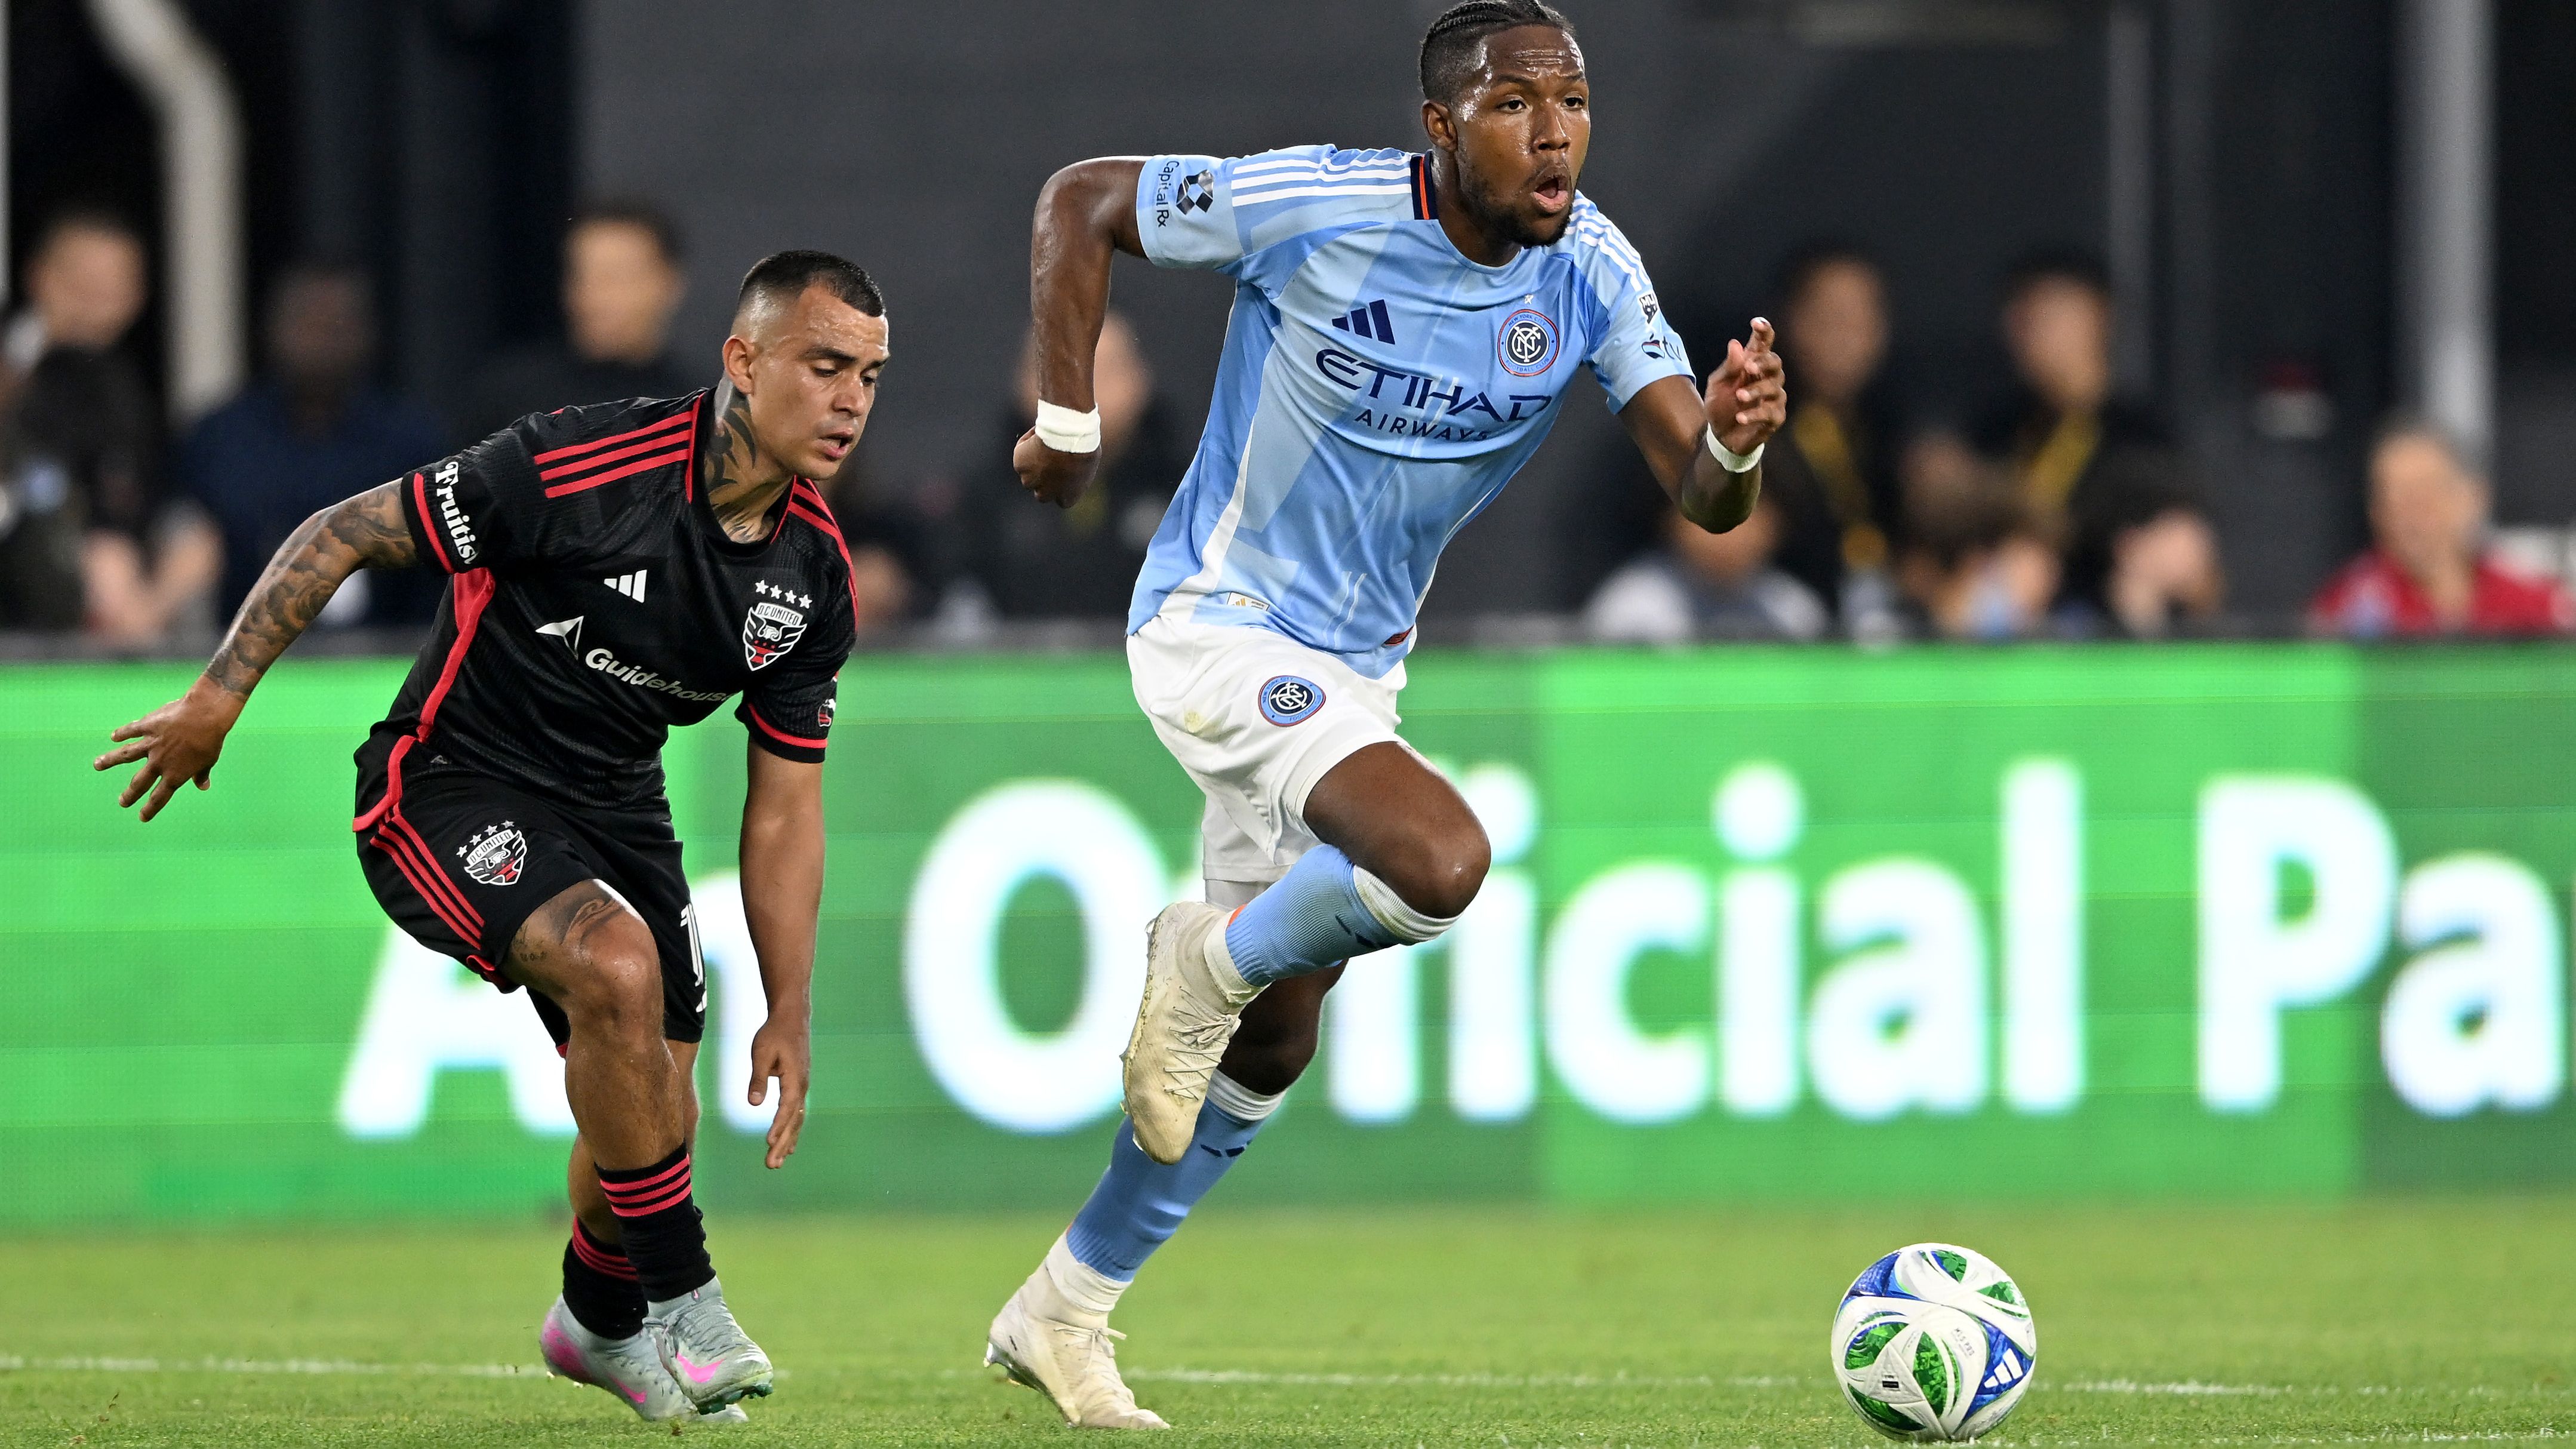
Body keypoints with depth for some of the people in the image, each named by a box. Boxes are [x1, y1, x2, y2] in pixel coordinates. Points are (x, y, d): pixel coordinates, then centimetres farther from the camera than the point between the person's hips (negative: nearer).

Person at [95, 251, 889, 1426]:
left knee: (658, 1123, 4)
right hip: (452, 789, -7)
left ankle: (600, 1321, 38)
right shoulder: (578, 469, -26)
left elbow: (783, 807, 4)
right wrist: (220, 693, -15)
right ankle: (681, 1302, -19)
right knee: (617, 963, -32)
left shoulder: (813, 575, -5)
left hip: (613, 802, 7)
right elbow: (344, 533, -16)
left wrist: (790, 1015, 1)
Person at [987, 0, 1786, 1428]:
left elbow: (1701, 495, -15)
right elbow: (1079, 202, -9)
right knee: (1440, 859, -30)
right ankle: (1206, 964, -2)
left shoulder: (1591, 274, -9)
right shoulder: (1316, 208, -22)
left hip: (1354, 666, 7)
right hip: (1218, 623, -7)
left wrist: (1731, 441, -38)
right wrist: (1067, 424, -11)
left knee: (1272, 1043, 13)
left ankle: (1061, 1311, 28)